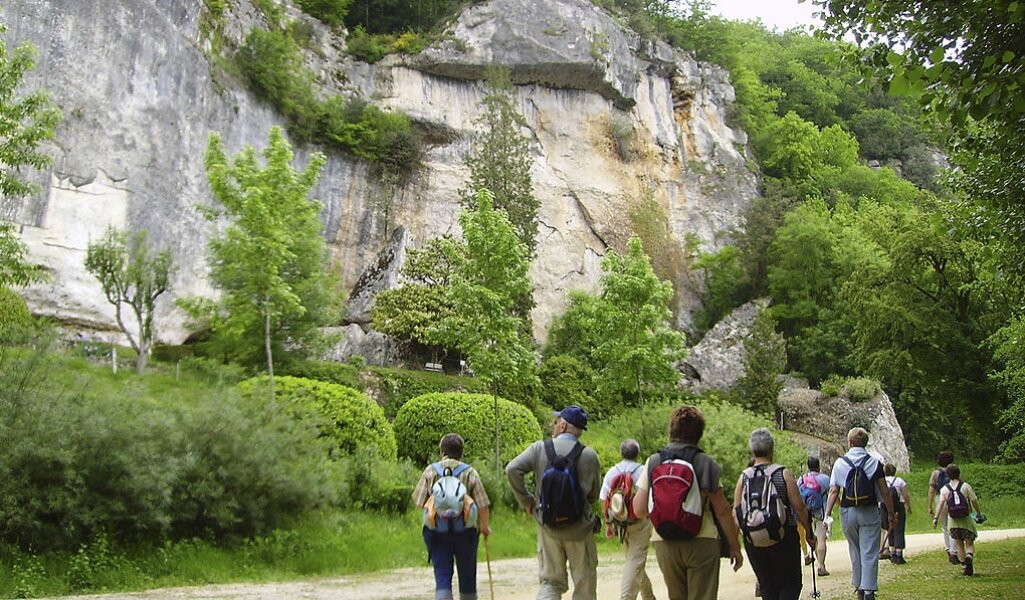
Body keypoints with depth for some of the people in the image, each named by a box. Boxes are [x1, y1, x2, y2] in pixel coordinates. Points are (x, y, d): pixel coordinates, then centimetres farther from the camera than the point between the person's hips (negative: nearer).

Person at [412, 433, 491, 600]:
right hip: (466, 531, 0)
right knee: (467, 578, 15)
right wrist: (484, 526, 12)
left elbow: (419, 502, 0)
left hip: (436, 531, 0)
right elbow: (483, 505, -6)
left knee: (442, 577, 1)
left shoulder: (431, 470, 0)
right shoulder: (470, 472, -3)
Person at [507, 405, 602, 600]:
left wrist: (526, 501, -1)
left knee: (550, 581, 12)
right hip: (579, 528, -1)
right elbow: (594, 494, 1)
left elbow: (512, 470, -11)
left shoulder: (540, 448, -4)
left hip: (548, 527, 1)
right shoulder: (589, 456, -5)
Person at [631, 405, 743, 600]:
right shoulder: (706, 463, -3)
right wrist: (734, 546, 4)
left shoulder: (653, 462, 2)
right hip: (702, 542, -3)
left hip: (665, 544, 3)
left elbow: (639, 510, -1)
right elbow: (722, 510, -5)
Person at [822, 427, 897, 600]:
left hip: (848, 513, 2)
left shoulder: (840, 463, -1)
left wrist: (827, 515, -4)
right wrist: (892, 514, 8)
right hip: (870, 513, -2)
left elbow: (833, 491, -6)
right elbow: (884, 492, -2)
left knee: (855, 552, 16)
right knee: (869, 553, -1)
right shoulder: (874, 462, -3)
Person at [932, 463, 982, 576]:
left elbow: (941, 503, -10)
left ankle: (965, 565, 15)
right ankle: (969, 556, -22)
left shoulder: (944, 489, 0)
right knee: (969, 543, 8)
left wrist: (936, 518, -13)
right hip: (966, 519, -2)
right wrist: (979, 513, 12)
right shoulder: (965, 486, -4)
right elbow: (974, 501, -3)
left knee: (959, 544, 14)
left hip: (953, 521, 2)